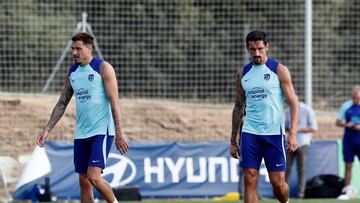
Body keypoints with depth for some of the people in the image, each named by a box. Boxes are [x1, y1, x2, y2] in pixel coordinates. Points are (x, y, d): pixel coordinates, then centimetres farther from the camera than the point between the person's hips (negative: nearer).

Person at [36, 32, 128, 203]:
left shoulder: (103, 68, -7)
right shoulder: (71, 71, 11)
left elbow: (114, 102, -11)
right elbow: (62, 103, 17)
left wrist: (119, 133, -16)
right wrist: (47, 130, 10)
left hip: (102, 131, -6)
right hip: (81, 133, 6)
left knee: (93, 176, -17)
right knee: (83, 181, 5)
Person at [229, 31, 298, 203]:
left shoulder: (279, 70, -1)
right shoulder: (242, 74, 11)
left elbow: (293, 103, -2)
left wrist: (293, 133, -14)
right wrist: (233, 140, 15)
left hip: (274, 132, -3)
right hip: (249, 133, 3)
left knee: (278, 183, -2)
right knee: (250, 180, -6)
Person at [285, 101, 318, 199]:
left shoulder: (307, 110, -4)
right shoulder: (289, 112, 14)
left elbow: (314, 128, -7)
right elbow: (285, 126, 22)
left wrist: (299, 129, -15)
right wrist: (288, 129, -3)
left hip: (302, 143, -5)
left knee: (301, 169, -3)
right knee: (286, 168, -2)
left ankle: (300, 193, 0)